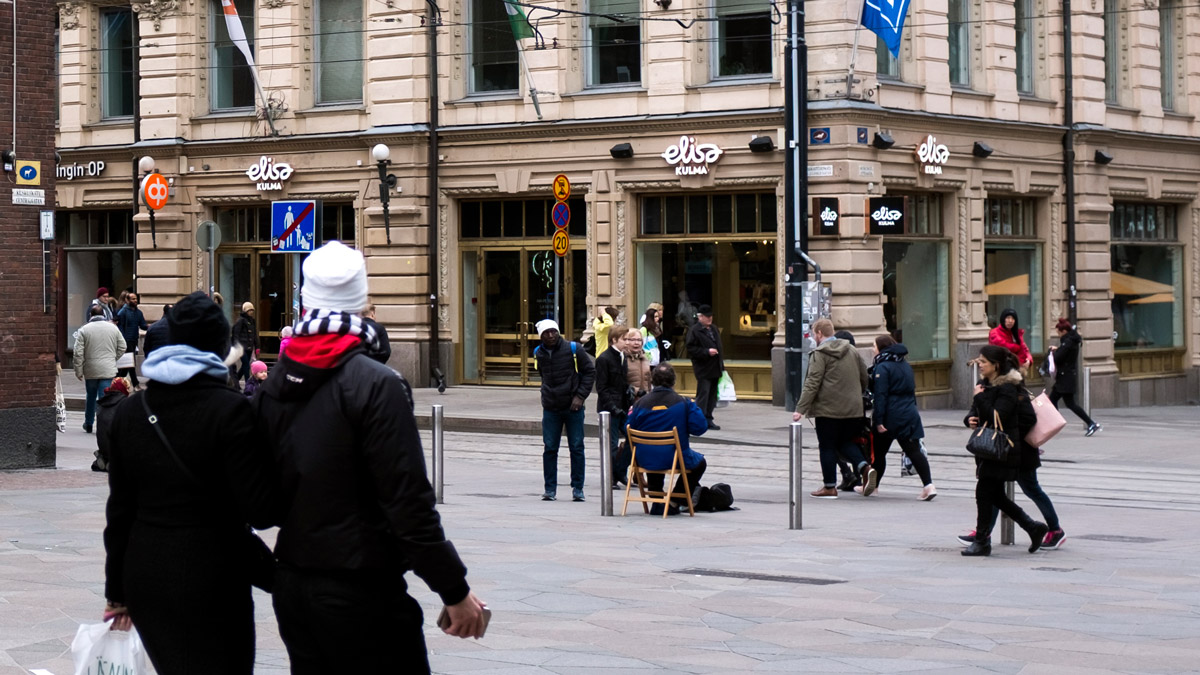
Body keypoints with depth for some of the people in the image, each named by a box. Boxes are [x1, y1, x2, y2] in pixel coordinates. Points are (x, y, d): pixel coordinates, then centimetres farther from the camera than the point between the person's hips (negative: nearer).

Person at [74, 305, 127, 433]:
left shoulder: (84, 330, -4)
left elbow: (78, 353, -7)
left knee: (90, 396, 17)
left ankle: (88, 424, 28)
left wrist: (78, 371, 0)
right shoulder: (113, 328, 2)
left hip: (90, 370, 0)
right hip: (108, 370, 0)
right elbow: (122, 347, 7)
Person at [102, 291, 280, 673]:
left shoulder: (130, 411, 4)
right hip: (211, 580, -6)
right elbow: (260, 508, -15)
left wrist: (118, 590, 16)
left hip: (143, 574, 6)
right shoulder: (229, 410, -13)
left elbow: (120, 508, 9)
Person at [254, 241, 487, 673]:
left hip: (292, 586, 7)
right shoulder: (377, 386, -15)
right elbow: (409, 503, -18)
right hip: (361, 590, -7)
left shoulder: (272, 387, 5)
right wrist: (455, 590, -12)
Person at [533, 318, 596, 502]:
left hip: (573, 407, -2)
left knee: (576, 448, 1)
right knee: (549, 449, 2)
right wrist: (549, 394, 11)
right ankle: (550, 489, 9)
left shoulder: (573, 349, -6)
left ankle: (578, 489, 9)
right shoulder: (538, 354, 5)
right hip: (550, 409, 2)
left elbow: (590, 371, -2)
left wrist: (580, 396, -9)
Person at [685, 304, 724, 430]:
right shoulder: (694, 330, -8)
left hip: (715, 368, 8)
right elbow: (690, 349, -14)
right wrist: (707, 352, -20)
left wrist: (721, 366, 18)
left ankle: (708, 419, 16)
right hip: (703, 369, -8)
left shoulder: (714, 329, 17)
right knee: (703, 394, -8)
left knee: (712, 395, 10)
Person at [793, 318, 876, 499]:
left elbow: (812, 384, -16)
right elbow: (865, 378, 17)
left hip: (828, 409, -6)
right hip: (853, 409, 6)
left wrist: (801, 408, -17)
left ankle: (830, 487, 7)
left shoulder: (820, 354, -9)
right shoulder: (851, 350, 12)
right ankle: (865, 467, -6)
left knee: (827, 447, 4)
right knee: (846, 442, 19)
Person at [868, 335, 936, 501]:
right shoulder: (906, 365, 15)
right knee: (914, 450, 0)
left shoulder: (883, 368, -11)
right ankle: (928, 485, -14)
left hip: (890, 417, -7)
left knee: (878, 451, 9)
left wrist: (878, 421, -18)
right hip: (909, 415, 7)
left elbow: (880, 395, -17)